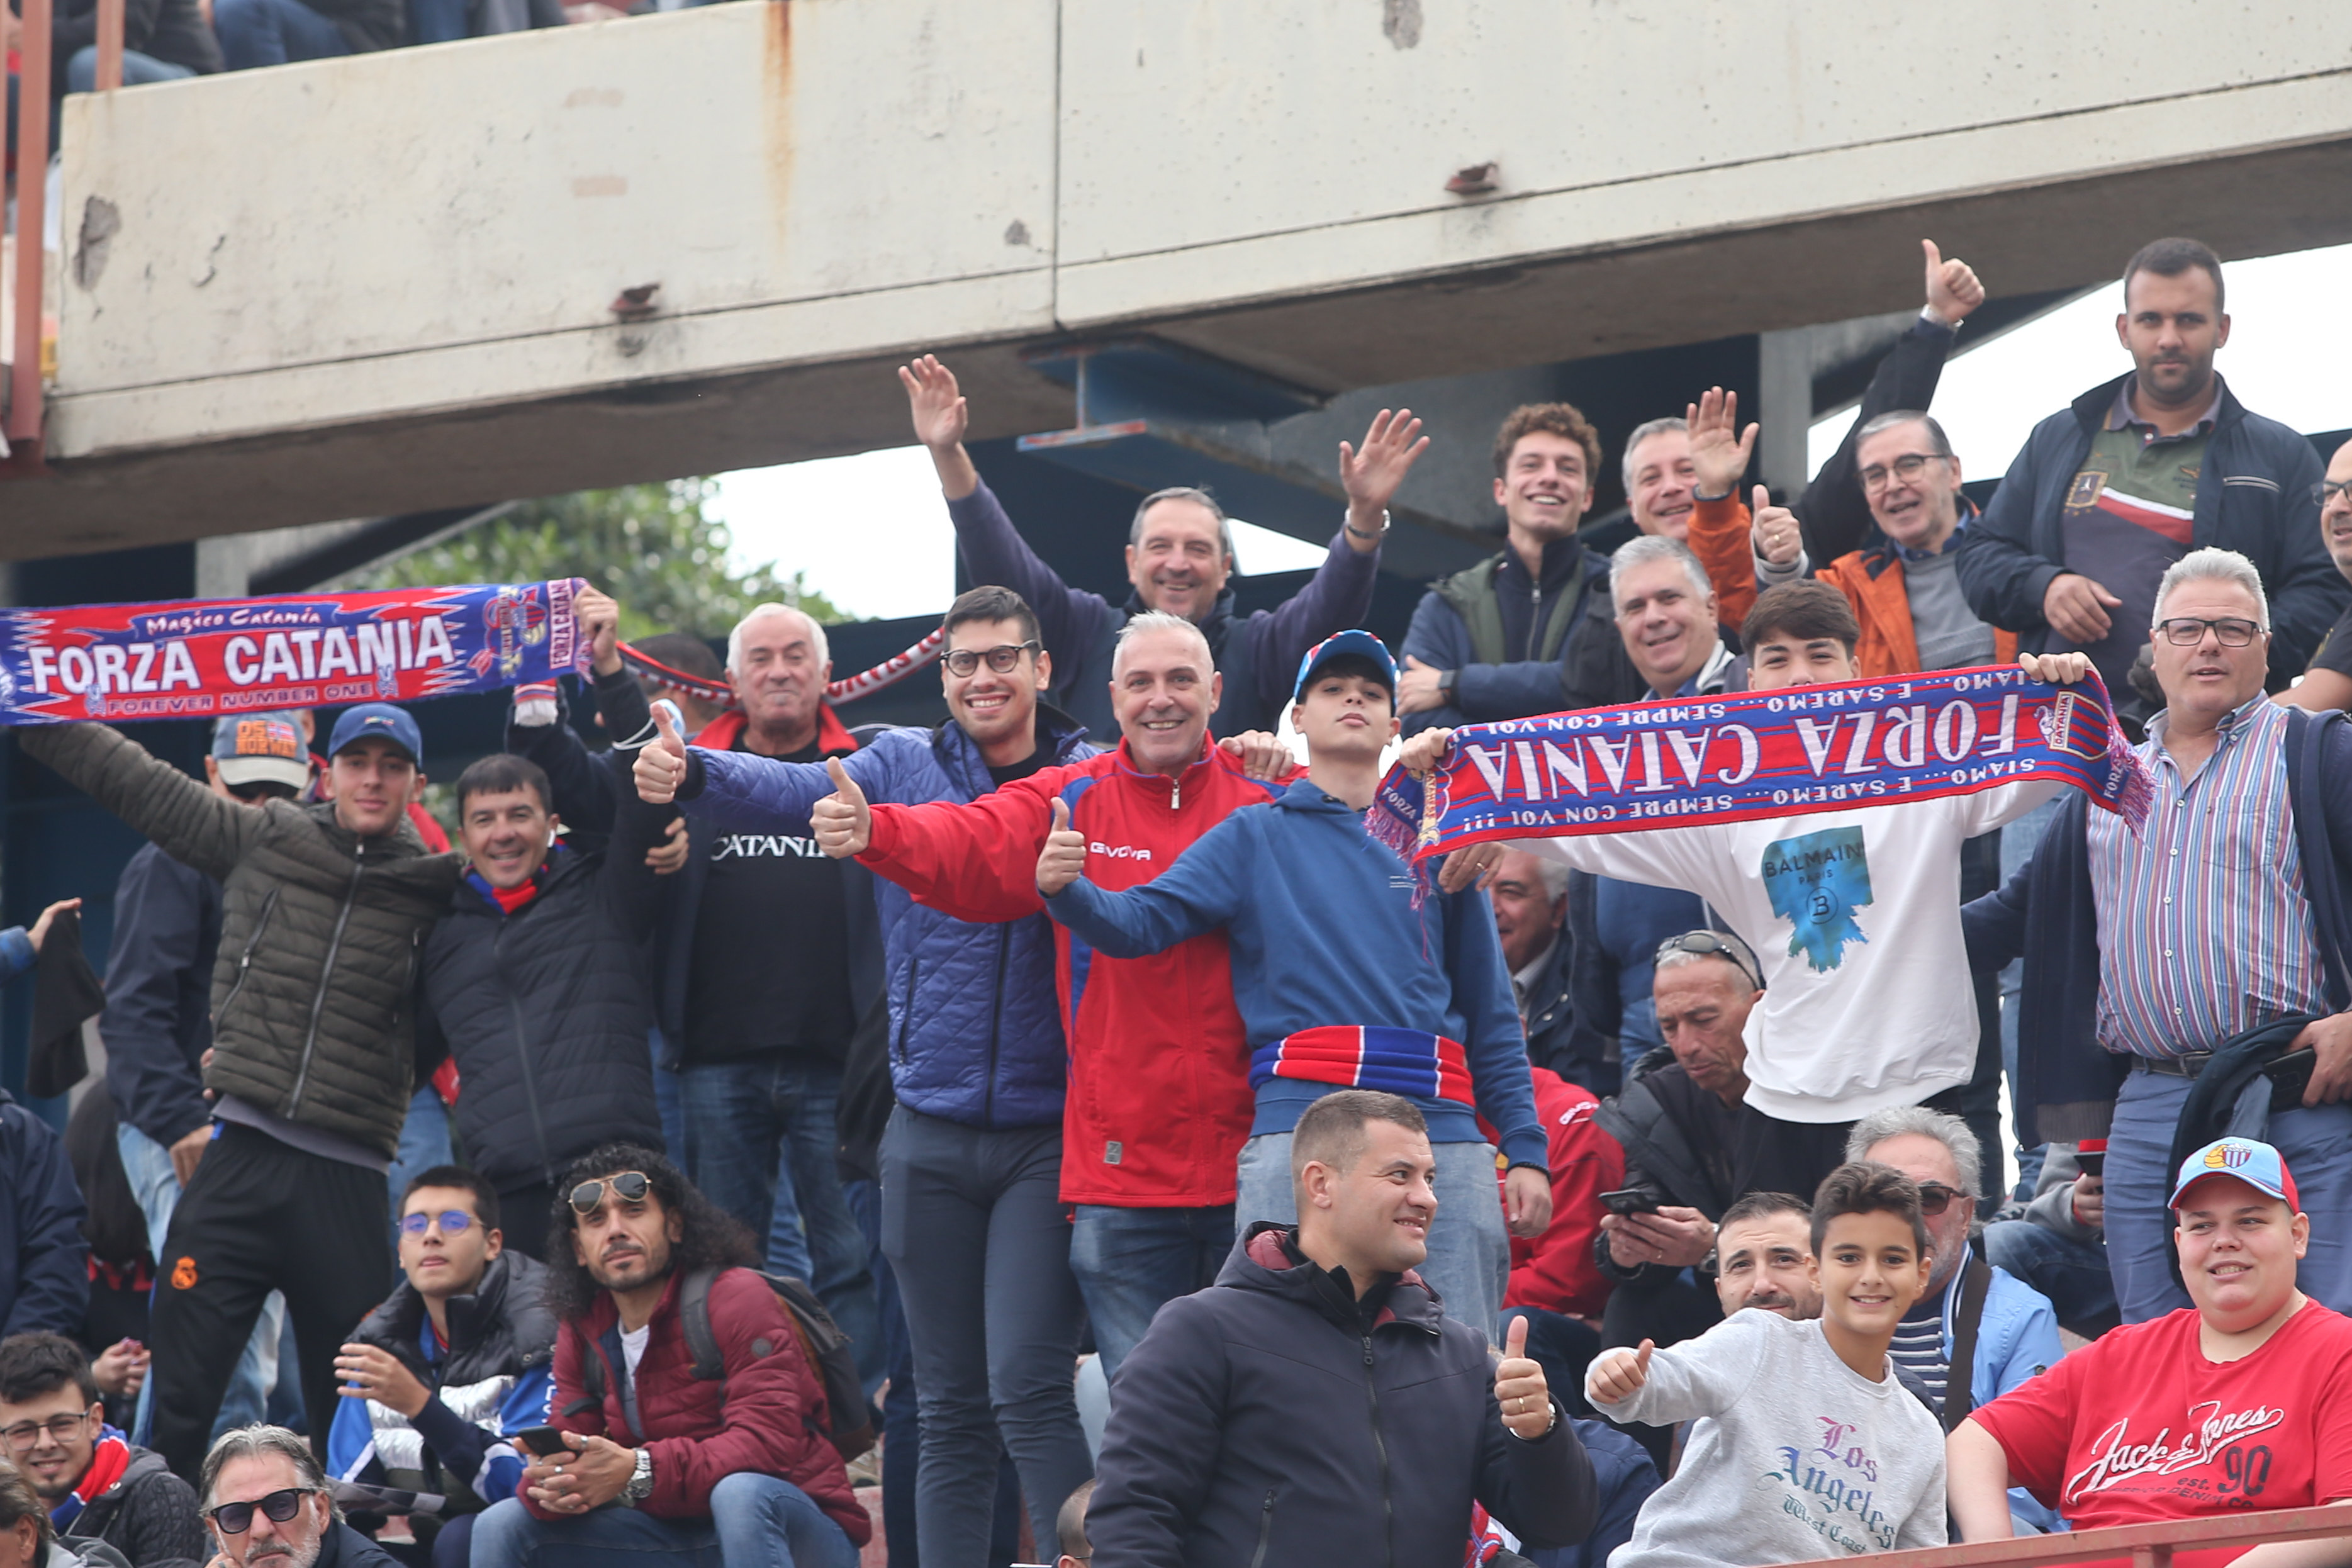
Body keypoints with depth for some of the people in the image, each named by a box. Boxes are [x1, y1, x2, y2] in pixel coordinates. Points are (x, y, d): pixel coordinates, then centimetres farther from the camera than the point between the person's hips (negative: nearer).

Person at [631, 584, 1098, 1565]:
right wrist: (690, 777, -29)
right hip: (932, 1132, 3)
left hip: (1046, 1135, -3)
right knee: (950, 1408, 9)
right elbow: (797, 793, -9)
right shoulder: (904, 767, 6)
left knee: (1028, 1389, -13)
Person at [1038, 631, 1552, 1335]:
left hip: (1441, 1126, 2)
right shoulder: (1254, 837, 14)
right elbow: (1141, 922, 1)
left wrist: (1526, 1150, 11)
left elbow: (1491, 1013, 19)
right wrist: (1066, 890, -21)